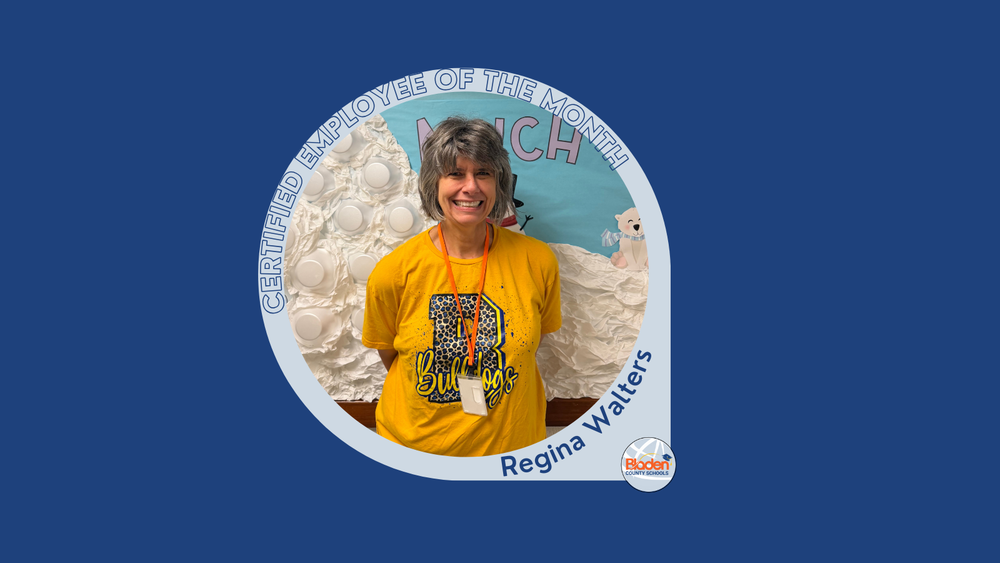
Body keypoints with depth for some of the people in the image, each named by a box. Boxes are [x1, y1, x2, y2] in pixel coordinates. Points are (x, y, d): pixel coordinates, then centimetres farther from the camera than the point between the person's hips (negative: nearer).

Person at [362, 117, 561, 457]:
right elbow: (388, 354, 0)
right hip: (413, 441, -1)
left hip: (511, 441, 1)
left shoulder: (538, 261, -13)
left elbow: (531, 341, 3)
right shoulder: (393, 273, -16)